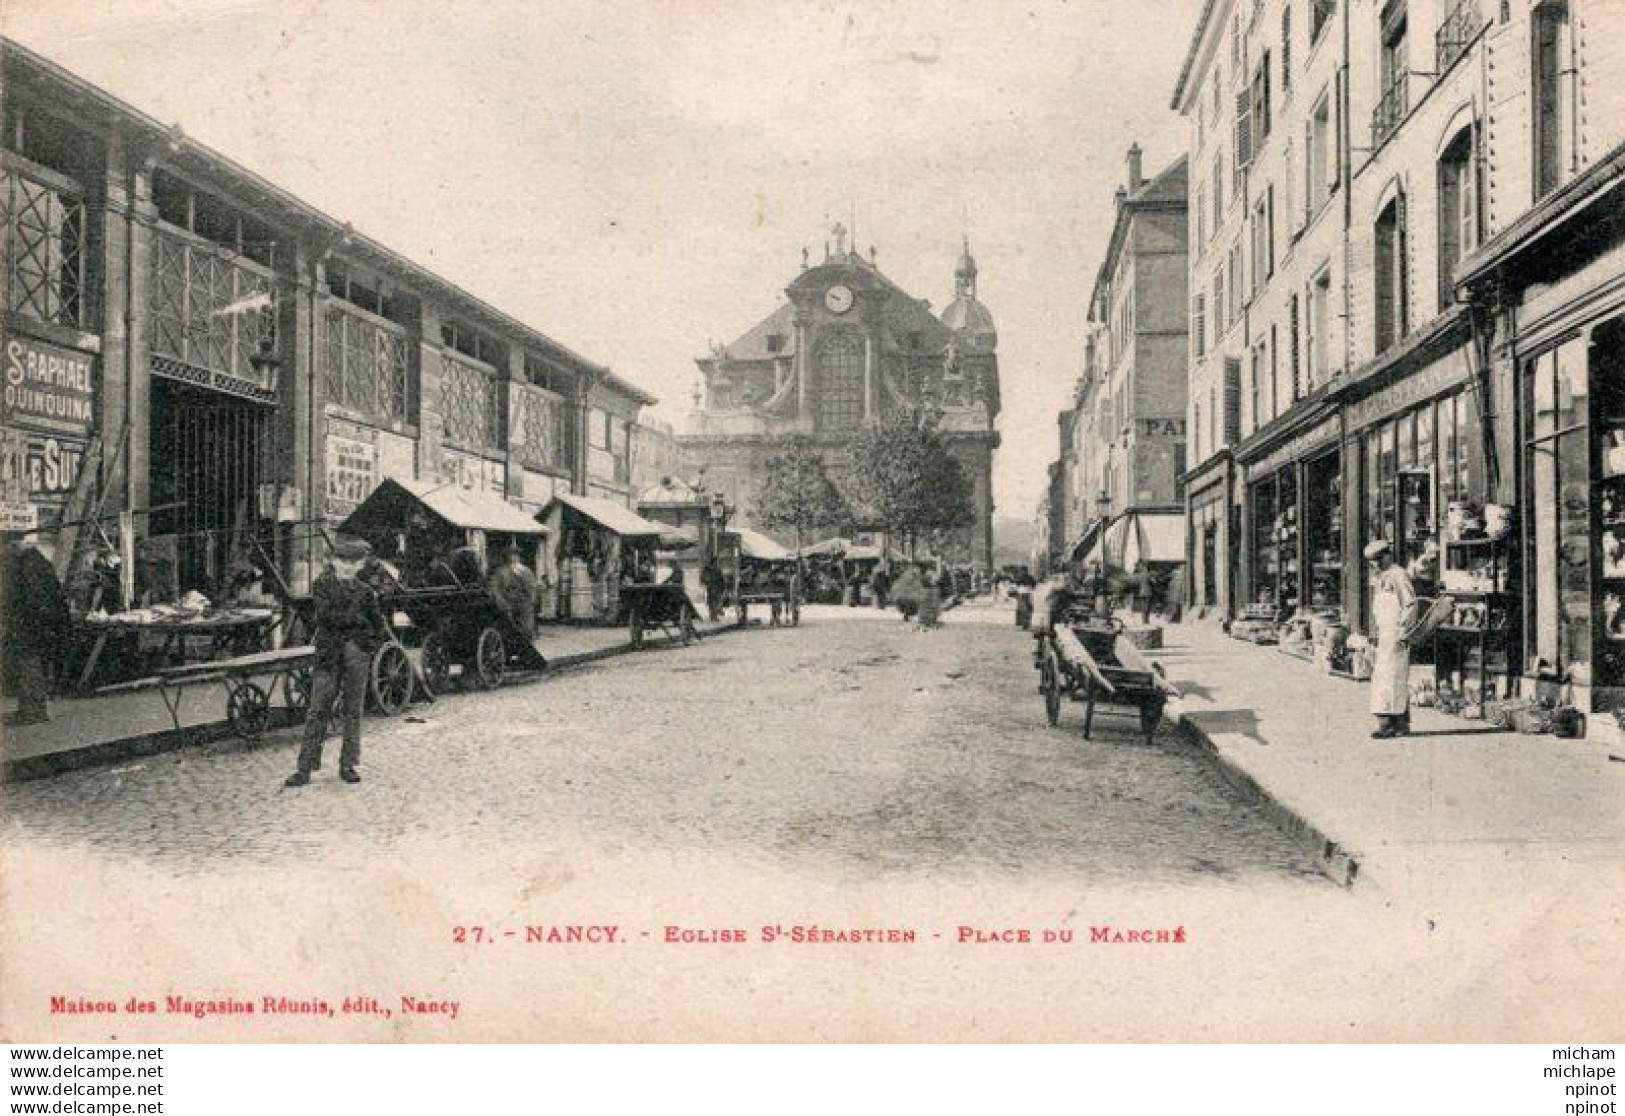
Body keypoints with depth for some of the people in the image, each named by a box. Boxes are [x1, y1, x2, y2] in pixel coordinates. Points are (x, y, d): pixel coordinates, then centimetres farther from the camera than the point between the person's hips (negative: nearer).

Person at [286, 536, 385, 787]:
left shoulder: (365, 591, 7)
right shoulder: (322, 585, 3)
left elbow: (378, 623, 17)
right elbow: (323, 615, -11)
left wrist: (371, 644, 2)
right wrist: (356, 618, -8)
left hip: (357, 655, 1)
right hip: (329, 655, -1)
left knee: (353, 712, 6)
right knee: (317, 712, -2)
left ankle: (348, 765, 15)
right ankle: (305, 768, 2)